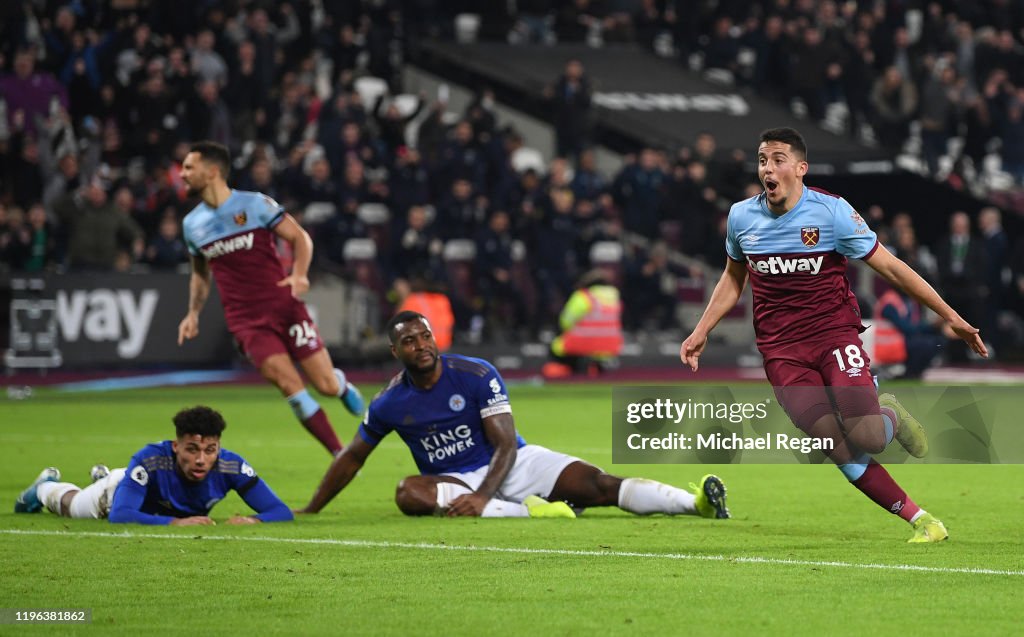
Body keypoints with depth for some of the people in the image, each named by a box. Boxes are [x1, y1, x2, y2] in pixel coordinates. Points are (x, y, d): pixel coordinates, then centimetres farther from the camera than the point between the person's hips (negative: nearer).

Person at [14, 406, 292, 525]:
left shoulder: (230, 466, -42)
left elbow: (282, 512, -41)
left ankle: (103, 476, 72)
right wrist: (175, 522, -70)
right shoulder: (150, 460, -50)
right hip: (120, 490, -4)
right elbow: (119, 515, -57)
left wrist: (253, 520, -64)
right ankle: (46, 486, 64)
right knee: (70, 506, 32)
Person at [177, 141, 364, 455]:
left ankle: (342, 385, 36)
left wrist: (299, 274, -19)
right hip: (245, 321, 2)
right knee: (290, 386, -16)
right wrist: (193, 314, 9)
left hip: (284, 306, -2)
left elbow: (300, 237, -2)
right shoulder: (192, 223, 8)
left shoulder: (256, 204, -5)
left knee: (327, 386, -4)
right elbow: (200, 274, 22)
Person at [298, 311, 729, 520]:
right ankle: (529, 511, -44)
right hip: (454, 479, 1)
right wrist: (311, 510, 14)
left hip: (511, 465, -1)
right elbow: (352, 458, 13)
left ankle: (696, 502, -37)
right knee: (408, 493, -34)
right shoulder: (389, 405, -2)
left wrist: (483, 495, -29)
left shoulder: (476, 376, -10)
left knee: (598, 486, -23)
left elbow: (506, 445, -13)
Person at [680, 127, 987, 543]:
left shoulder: (832, 211, -9)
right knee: (839, 449, -15)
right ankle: (919, 519, -3)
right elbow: (733, 278, 22)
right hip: (781, 349, 2)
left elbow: (889, 267, -5)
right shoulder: (741, 217, 2)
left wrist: (949, 316, -6)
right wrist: (701, 331, 16)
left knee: (865, 439, -21)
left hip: (835, 332, -2)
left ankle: (889, 414, 17)